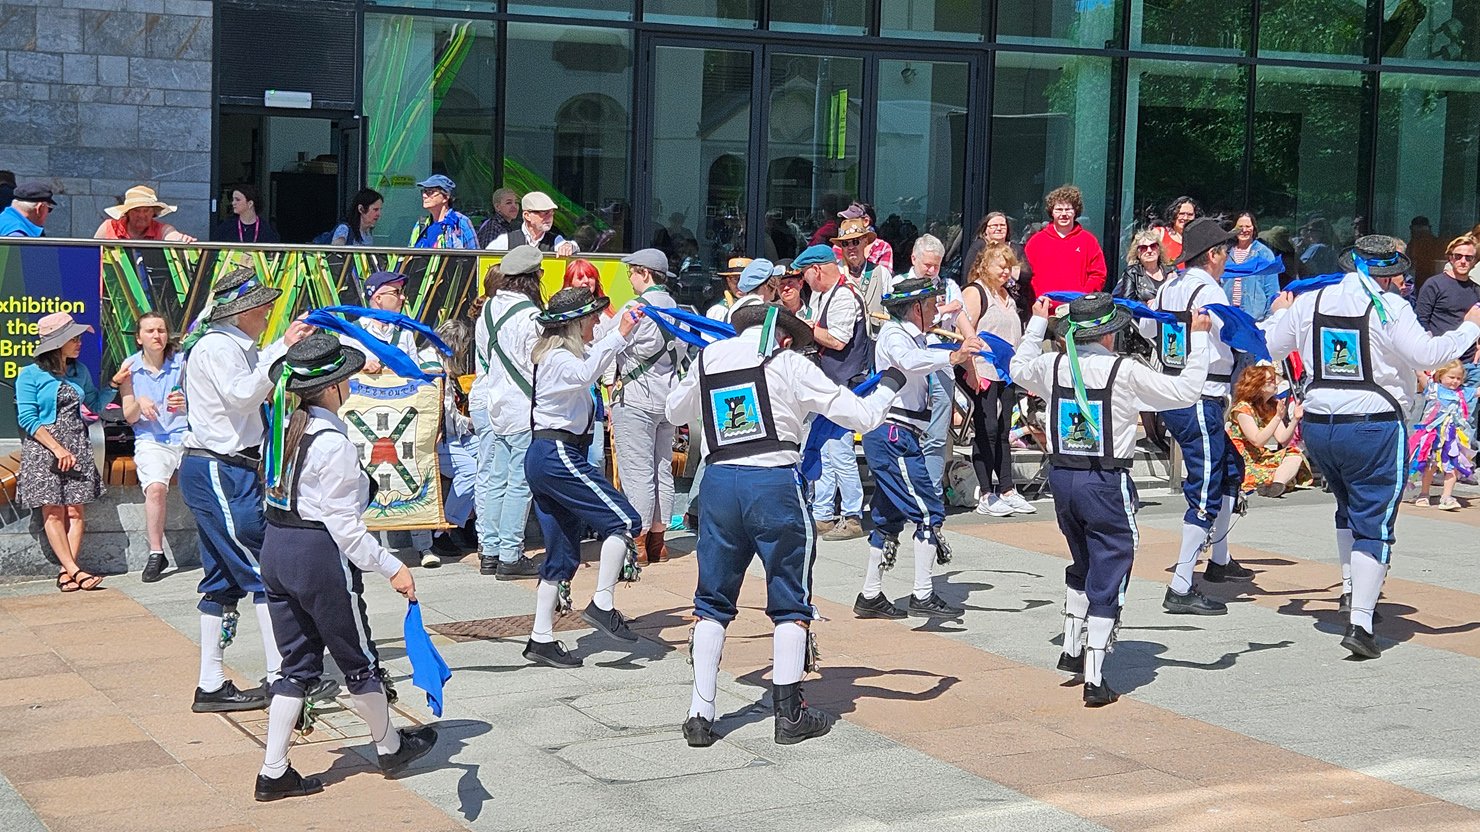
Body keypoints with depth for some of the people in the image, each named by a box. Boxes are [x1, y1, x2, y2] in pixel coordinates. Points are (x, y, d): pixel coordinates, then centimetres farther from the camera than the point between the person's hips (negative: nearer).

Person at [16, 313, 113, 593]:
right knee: (53, 512, -10)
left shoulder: (79, 371, 12)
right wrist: (58, 449, -15)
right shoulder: (30, 375, -3)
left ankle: (66, 571, -9)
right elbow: (27, 419, -8)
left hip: (76, 446, 4)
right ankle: (75, 570, -15)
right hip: (43, 447, -4)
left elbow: (95, 404, 21)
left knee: (75, 510, -6)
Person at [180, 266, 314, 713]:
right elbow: (243, 393, -27)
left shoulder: (237, 347, 19)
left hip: (230, 471, 11)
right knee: (266, 569, -9)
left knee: (224, 579, 10)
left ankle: (211, 686, 13)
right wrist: (281, 348, -29)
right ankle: (281, 674, -6)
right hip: (219, 473, -11)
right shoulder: (216, 347, -12)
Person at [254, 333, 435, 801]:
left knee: (297, 666, 14)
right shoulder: (333, 442, -19)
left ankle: (273, 772, 12)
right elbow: (344, 523, -19)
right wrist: (392, 568, -15)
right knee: (359, 660, 12)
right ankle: (390, 748, 31)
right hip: (320, 554, -8)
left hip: (276, 548, 8)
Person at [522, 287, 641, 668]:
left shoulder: (559, 353, 18)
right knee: (624, 519, -12)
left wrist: (621, 328, 31)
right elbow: (585, 374, -35)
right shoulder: (558, 357, -11)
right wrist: (619, 336, -35)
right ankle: (602, 605, -14)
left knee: (562, 554, 10)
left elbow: (593, 355, 39)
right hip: (557, 455, -10)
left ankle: (541, 638, 10)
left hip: (546, 456, 10)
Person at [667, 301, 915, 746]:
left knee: (712, 602, 12)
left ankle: (700, 716, 9)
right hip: (775, 482, -4)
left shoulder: (709, 357, 11)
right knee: (791, 602, 9)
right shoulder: (788, 363, -1)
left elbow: (675, 411, 29)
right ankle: (789, 713, 10)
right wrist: (890, 383, 17)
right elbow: (862, 417, -1)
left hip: (719, 481, 4)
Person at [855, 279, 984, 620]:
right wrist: (952, 357, -46)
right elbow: (909, 361, -34)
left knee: (891, 516, 15)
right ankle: (923, 596, -12)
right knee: (929, 511, -12)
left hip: (895, 438, 11)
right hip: (893, 436, -11)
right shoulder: (893, 333, -11)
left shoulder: (912, 335, 17)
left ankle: (870, 597, 21)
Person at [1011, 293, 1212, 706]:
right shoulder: (1124, 371, -13)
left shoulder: (1054, 366, 1)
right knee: (1106, 581, 1)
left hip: (1061, 478, 5)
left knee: (1082, 566, 28)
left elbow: (1020, 368, 24)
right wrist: (1198, 339, 1)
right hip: (1106, 485, -5)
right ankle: (1094, 680, -1)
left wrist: (1037, 323, 35)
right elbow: (1186, 391, -9)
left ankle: (1071, 650, 33)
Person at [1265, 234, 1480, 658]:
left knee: (1350, 506, 29)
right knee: (1374, 524, -2)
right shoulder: (1389, 308, -9)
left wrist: (1279, 315, 36)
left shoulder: (1308, 303, 7)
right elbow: (1426, 355, -15)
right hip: (1373, 425, -5)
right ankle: (1359, 621, -11)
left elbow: (1268, 348, 16)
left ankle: (1351, 589, 31)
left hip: (1318, 426, 5)